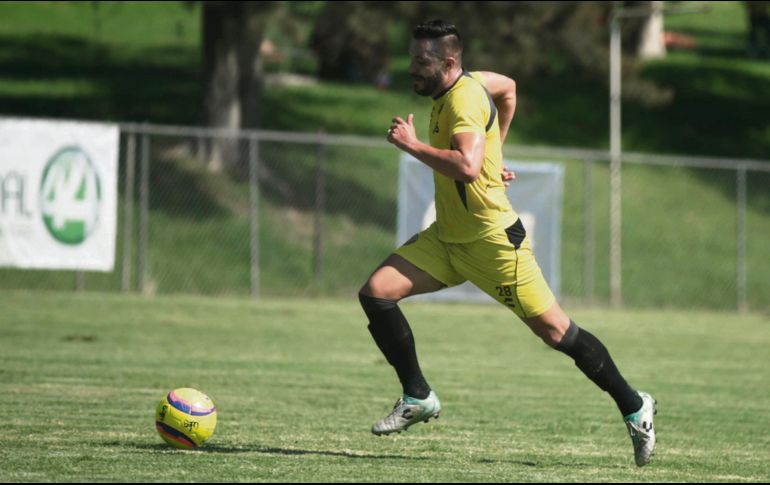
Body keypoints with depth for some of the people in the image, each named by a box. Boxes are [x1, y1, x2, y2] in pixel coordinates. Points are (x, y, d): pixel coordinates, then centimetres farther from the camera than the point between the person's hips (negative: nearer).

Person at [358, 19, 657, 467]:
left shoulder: (464, 98, -22)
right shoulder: (465, 84, 6)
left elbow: (466, 166, -38)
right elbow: (508, 87, 28)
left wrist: (413, 145, -27)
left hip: (493, 241, -9)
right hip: (448, 238, 9)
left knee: (555, 331, -4)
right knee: (376, 292, -6)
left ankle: (635, 408, 11)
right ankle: (418, 397, 4)